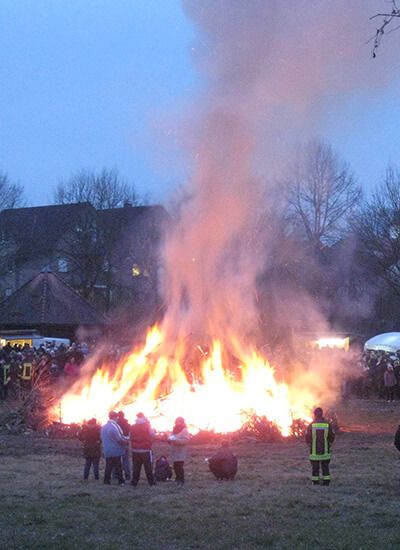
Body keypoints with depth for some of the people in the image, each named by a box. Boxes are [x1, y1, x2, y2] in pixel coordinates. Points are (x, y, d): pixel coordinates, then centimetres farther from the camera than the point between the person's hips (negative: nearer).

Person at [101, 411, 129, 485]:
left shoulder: (104, 427, 10)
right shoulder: (114, 426, -18)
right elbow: (119, 439, -18)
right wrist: (127, 441, 0)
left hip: (107, 451, 7)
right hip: (115, 451, -7)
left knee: (108, 466, 11)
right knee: (118, 467, -1)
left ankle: (107, 481, 10)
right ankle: (121, 481, 1)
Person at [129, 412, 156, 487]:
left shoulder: (132, 427, 1)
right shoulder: (147, 426, -9)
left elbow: (130, 437, 9)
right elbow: (153, 435, -2)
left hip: (135, 450, 3)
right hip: (146, 450, -3)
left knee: (136, 467, 8)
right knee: (148, 467, 3)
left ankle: (134, 481, 7)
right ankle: (151, 482, 3)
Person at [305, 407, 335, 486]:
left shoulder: (311, 425, -8)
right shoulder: (327, 425, -4)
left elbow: (307, 437, -3)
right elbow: (332, 436, 2)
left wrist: (310, 445, 14)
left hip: (314, 450, -1)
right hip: (325, 450, 1)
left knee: (315, 467, 5)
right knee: (325, 467, 10)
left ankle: (315, 482, 6)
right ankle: (326, 482, 8)